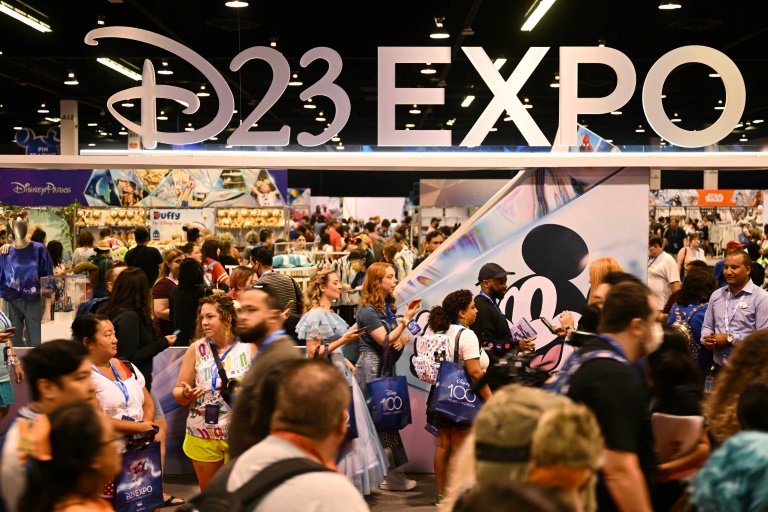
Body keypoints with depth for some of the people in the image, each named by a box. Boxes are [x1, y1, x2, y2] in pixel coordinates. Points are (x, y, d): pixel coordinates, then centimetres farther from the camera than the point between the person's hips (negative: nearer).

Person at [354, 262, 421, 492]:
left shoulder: (388, 307, 13)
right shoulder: (367, 311, -14)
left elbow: (402, 336, 17)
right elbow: (385, 341, -20)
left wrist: (403, 339, -7)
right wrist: (406, 319, -26)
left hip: (387, 367, 8)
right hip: (372, 367, -8)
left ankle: (391, 472, 13)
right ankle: (387, 475, 3)